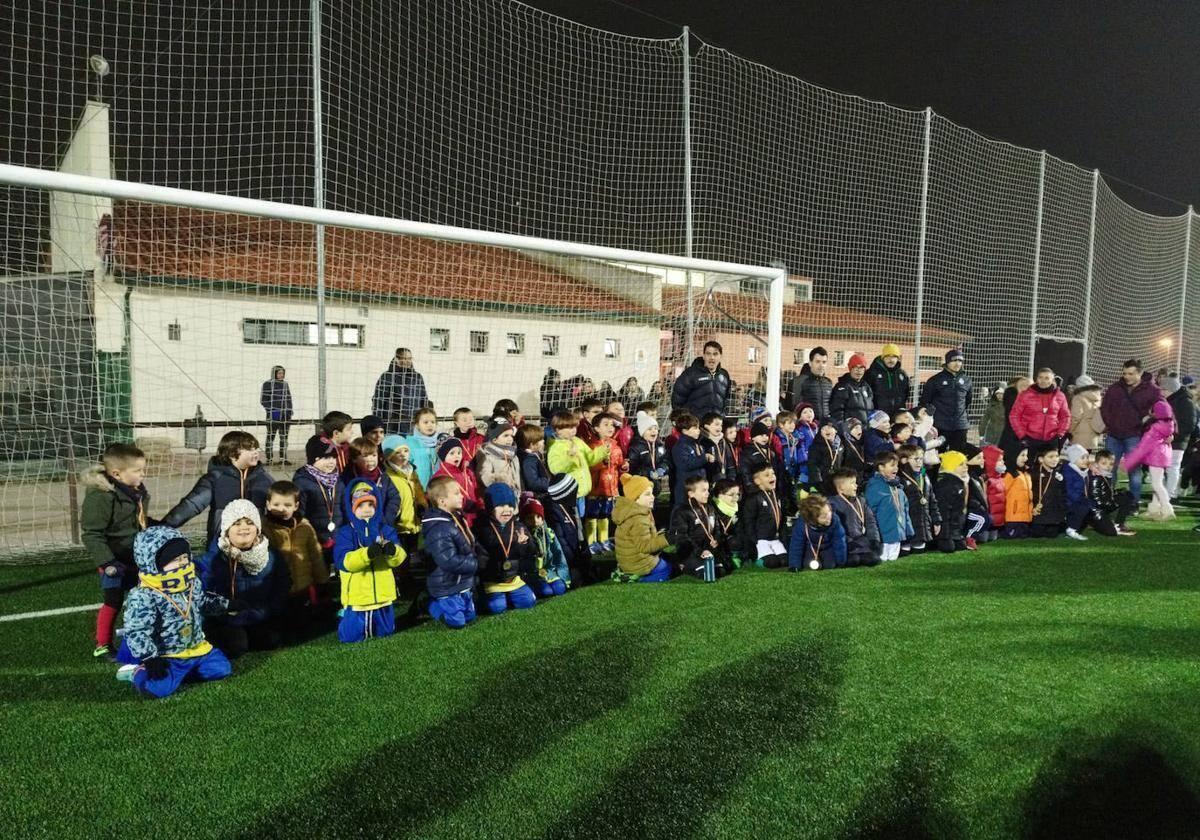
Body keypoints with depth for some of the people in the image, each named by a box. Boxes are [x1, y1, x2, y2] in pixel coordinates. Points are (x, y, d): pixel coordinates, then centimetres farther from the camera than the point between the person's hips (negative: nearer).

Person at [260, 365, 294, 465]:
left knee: (284, 437, 6)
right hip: (273, 415, -5)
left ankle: (283, 458, 10)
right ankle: (269, 459, 2)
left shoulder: (285, 384, 14)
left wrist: (289, 412, 9)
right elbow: (263, 400, -5)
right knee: (270, 437, -1)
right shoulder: (267, 384, -3)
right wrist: (270, 410, -14)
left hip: (285, 416, 5)